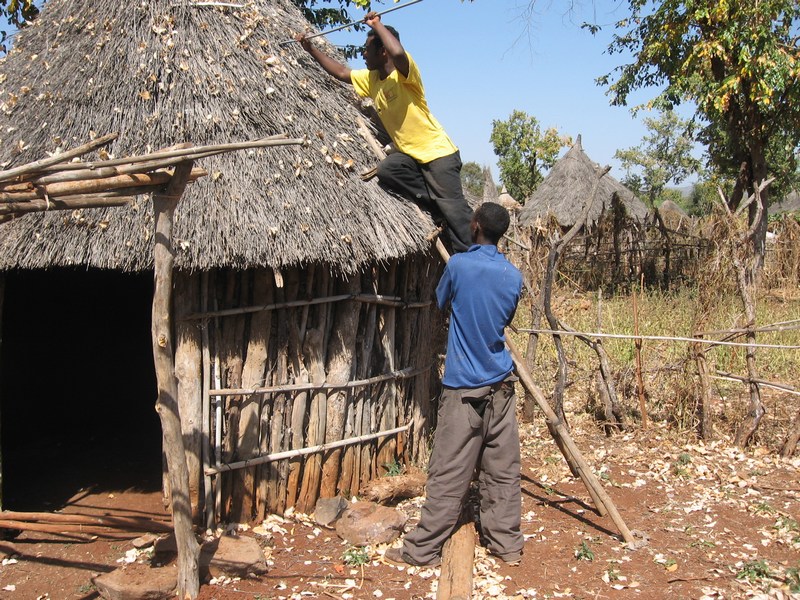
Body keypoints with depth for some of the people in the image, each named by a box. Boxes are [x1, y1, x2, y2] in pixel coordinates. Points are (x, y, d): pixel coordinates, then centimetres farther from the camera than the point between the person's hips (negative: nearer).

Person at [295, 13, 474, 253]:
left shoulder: (404, 73, -15)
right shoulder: (370, 79, 10)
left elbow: (398, 53, -38)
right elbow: (341, 72, 24)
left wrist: (377, 24, -23)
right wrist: (311, 49, 22)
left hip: (438, 152, -7)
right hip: (408, 154, 7)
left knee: (453, 207, -13)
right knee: (386, 170, -23)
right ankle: (437, 205, -11)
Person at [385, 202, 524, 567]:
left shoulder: (458, 265, -10)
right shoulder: (514, 275, 1)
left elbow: (440, 301, 9)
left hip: (464, 387, -5)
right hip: (501, 385, 5)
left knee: (449, 474, -1)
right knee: (502, 469, 11)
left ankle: (422, 549, 8)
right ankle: (507, 543, 20)